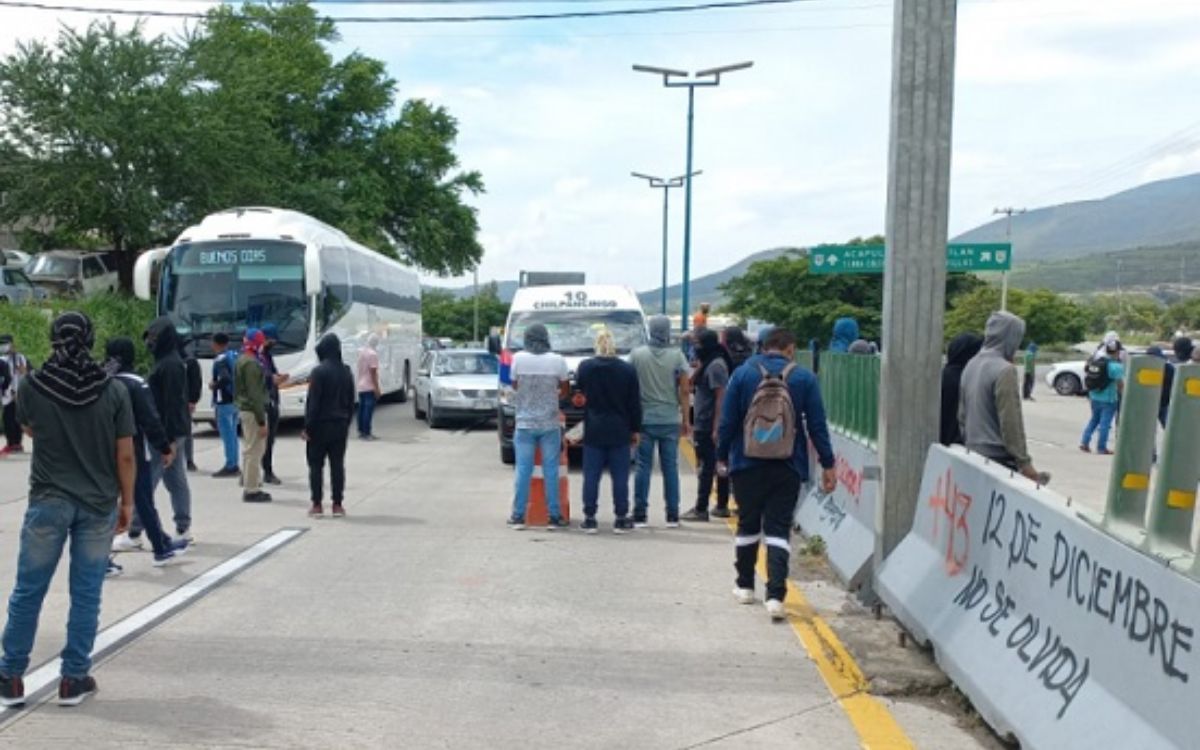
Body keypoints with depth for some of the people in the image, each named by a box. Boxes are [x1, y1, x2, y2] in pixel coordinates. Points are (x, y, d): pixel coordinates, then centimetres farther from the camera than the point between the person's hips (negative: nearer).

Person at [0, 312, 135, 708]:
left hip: (48, 501, 0)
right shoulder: (113, 391, -5)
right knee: (86, 594, 7)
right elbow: (125, 455, -3)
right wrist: (127, 501, 7)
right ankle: (74, 679, 13)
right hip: (99, 504, 0)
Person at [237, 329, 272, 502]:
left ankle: (249, 485, 25)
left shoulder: (240, 361, 14)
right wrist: (261, 421, -21)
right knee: (254, 451, -5)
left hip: (243, 410, 11)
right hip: (253, 411, -11)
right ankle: (251, 490, -1)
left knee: (248, 449, 17)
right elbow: (255, 394, -21)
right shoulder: (252, 364, -18)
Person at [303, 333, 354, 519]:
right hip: (340, 425, 5)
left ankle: (317, 505, 3)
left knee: (316, 465, 3)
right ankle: (337, 505, 8)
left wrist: (307, 427, -10)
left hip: (321, 425, -5)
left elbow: (313, 401, -14)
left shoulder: (319, 371, -13)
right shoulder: (346, 372, 6)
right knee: (338, 464, 8)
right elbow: (351, 401, 10)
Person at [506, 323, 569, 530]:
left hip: (525, 423, 0)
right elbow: (565, 390, 6)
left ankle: (518, 516, 6)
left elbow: (514, 385, 8)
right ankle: (554, 516, 7)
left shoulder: (519, 359, -6)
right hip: (550, 423, 0)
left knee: (523, 470, 5)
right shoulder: (557, 361, -6)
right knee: (551, 470, 5)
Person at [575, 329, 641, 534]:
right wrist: (635, 429, 7)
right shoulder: (628, 370, -6)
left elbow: (580, 390, 13)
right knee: (620, 476, 5)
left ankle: (589, 519, 7)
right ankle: (621, 519, 8)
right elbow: (635, 403, -1)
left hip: (593, 431, 1)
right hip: (619, 431, 0)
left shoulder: (585, 367, -5)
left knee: (591, 476, 6)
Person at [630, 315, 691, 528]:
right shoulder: (677, 355, -3)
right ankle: (672, 516, 9)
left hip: (644, 419, 0)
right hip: (670, 420, 0)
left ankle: (640, 515, 4)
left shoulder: (636, 355, -3)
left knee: (643, 467, 4)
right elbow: (684, 391, -5)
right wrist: (686, 419, 2)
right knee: (670, 467, 7)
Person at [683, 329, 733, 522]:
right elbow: (693, 386, 20)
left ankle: (701, 509, -3)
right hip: (706, 425, 10)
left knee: (707, 467, -6)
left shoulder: (715, 366, -15)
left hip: (708, 427, -10)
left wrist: (715, 428, -23)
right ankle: (722, 506, 19)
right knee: (719, 466, 12)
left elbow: (721, 397, -21)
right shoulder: (710, 364, 16)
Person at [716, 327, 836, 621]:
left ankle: (745, 586, 28)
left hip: (747, 465, 1)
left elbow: (727, 421, -1)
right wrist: (827, 465, 4)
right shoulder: (804, 378, -2)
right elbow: (817, 425, -2)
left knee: (748, 524, 16)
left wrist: (722, 457, 10)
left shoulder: (743, 373, -2)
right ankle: (775, 595, -10)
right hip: (787, 468, -1)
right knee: (779, 528, 1)